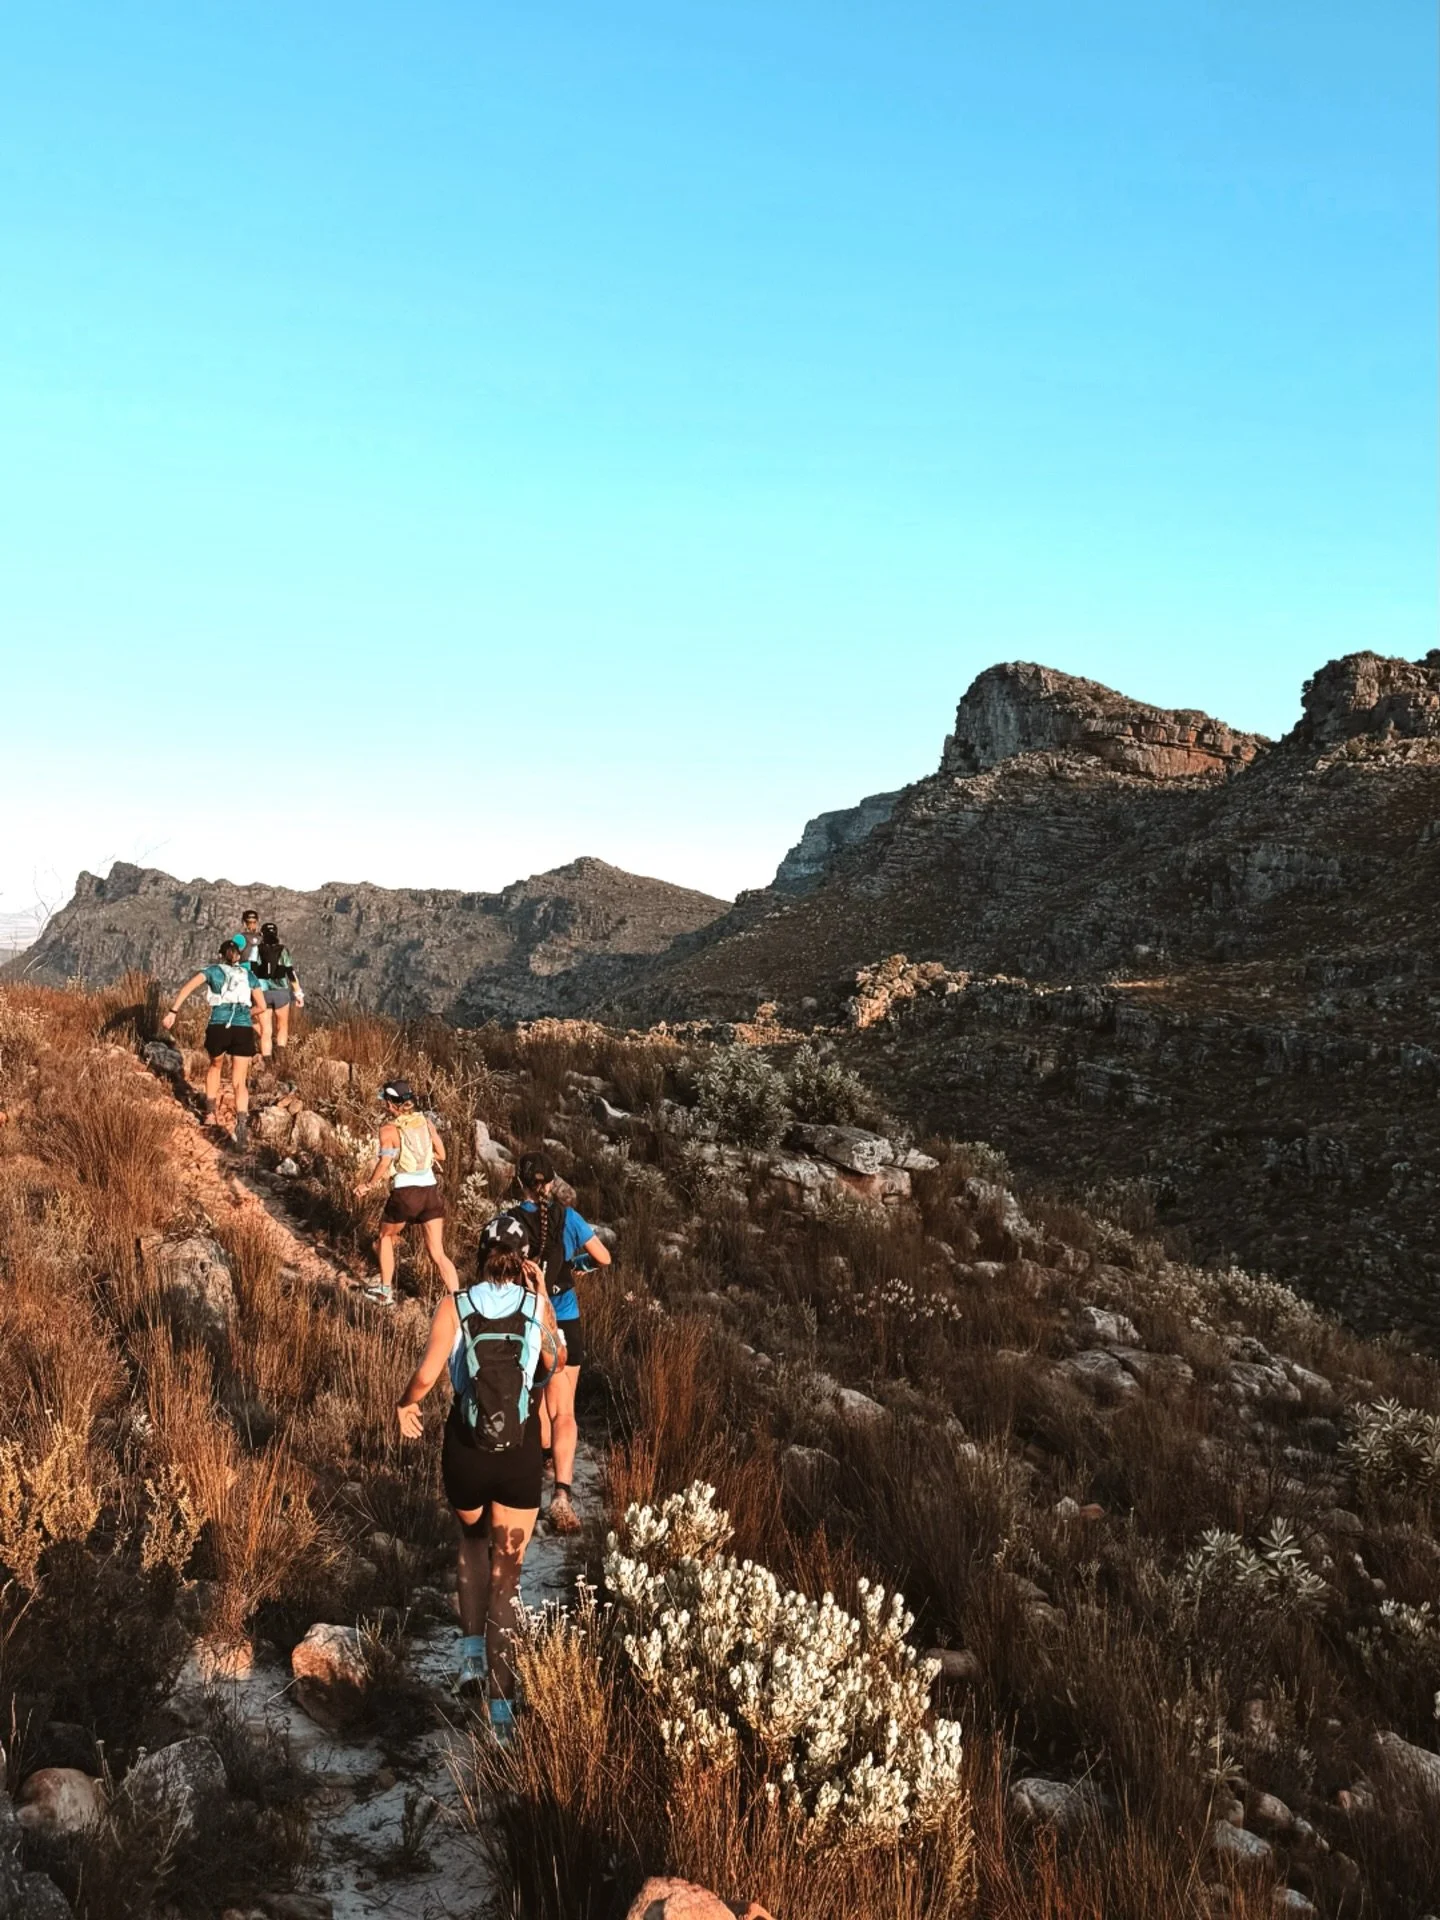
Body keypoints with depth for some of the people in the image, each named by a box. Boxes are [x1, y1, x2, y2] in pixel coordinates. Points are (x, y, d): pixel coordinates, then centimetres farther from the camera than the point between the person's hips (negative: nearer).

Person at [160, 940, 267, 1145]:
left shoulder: (212, 971, 16)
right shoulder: (248, 976, 22)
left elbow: (188, 987, 0)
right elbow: (261, 1006, 24)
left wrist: (172, 1012, -6)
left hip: (218, 1027, 0)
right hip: (243, 1030, 0)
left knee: (215, 1066, 30)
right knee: (239, 1082, 2)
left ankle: (210, 1113, 26)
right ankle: (241, 1123, -21)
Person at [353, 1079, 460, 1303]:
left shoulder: (389, 1130, -8)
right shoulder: (426, 1121, 5)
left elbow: (384, 1162, -18)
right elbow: (441, 1155, 8)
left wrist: (368, 1184, -3)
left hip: (405, 1193, -3)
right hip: (431, 1190, 4)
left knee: (386, 1237, 26)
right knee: (439, 1254, 5)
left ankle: (386, 1291, 32)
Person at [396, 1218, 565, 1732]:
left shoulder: (455, 1305, -7)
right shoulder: (536, 1305, -4)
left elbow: (426, 1374, -16)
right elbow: (556, 1363, 12)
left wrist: (405, 1404, 5)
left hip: (466, 1452, 0)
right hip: (521, 1457, 0)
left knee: (473, 1540, 31)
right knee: (506, 1577, 8)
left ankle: (472, 1652, 19)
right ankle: (502, 1706, 4)